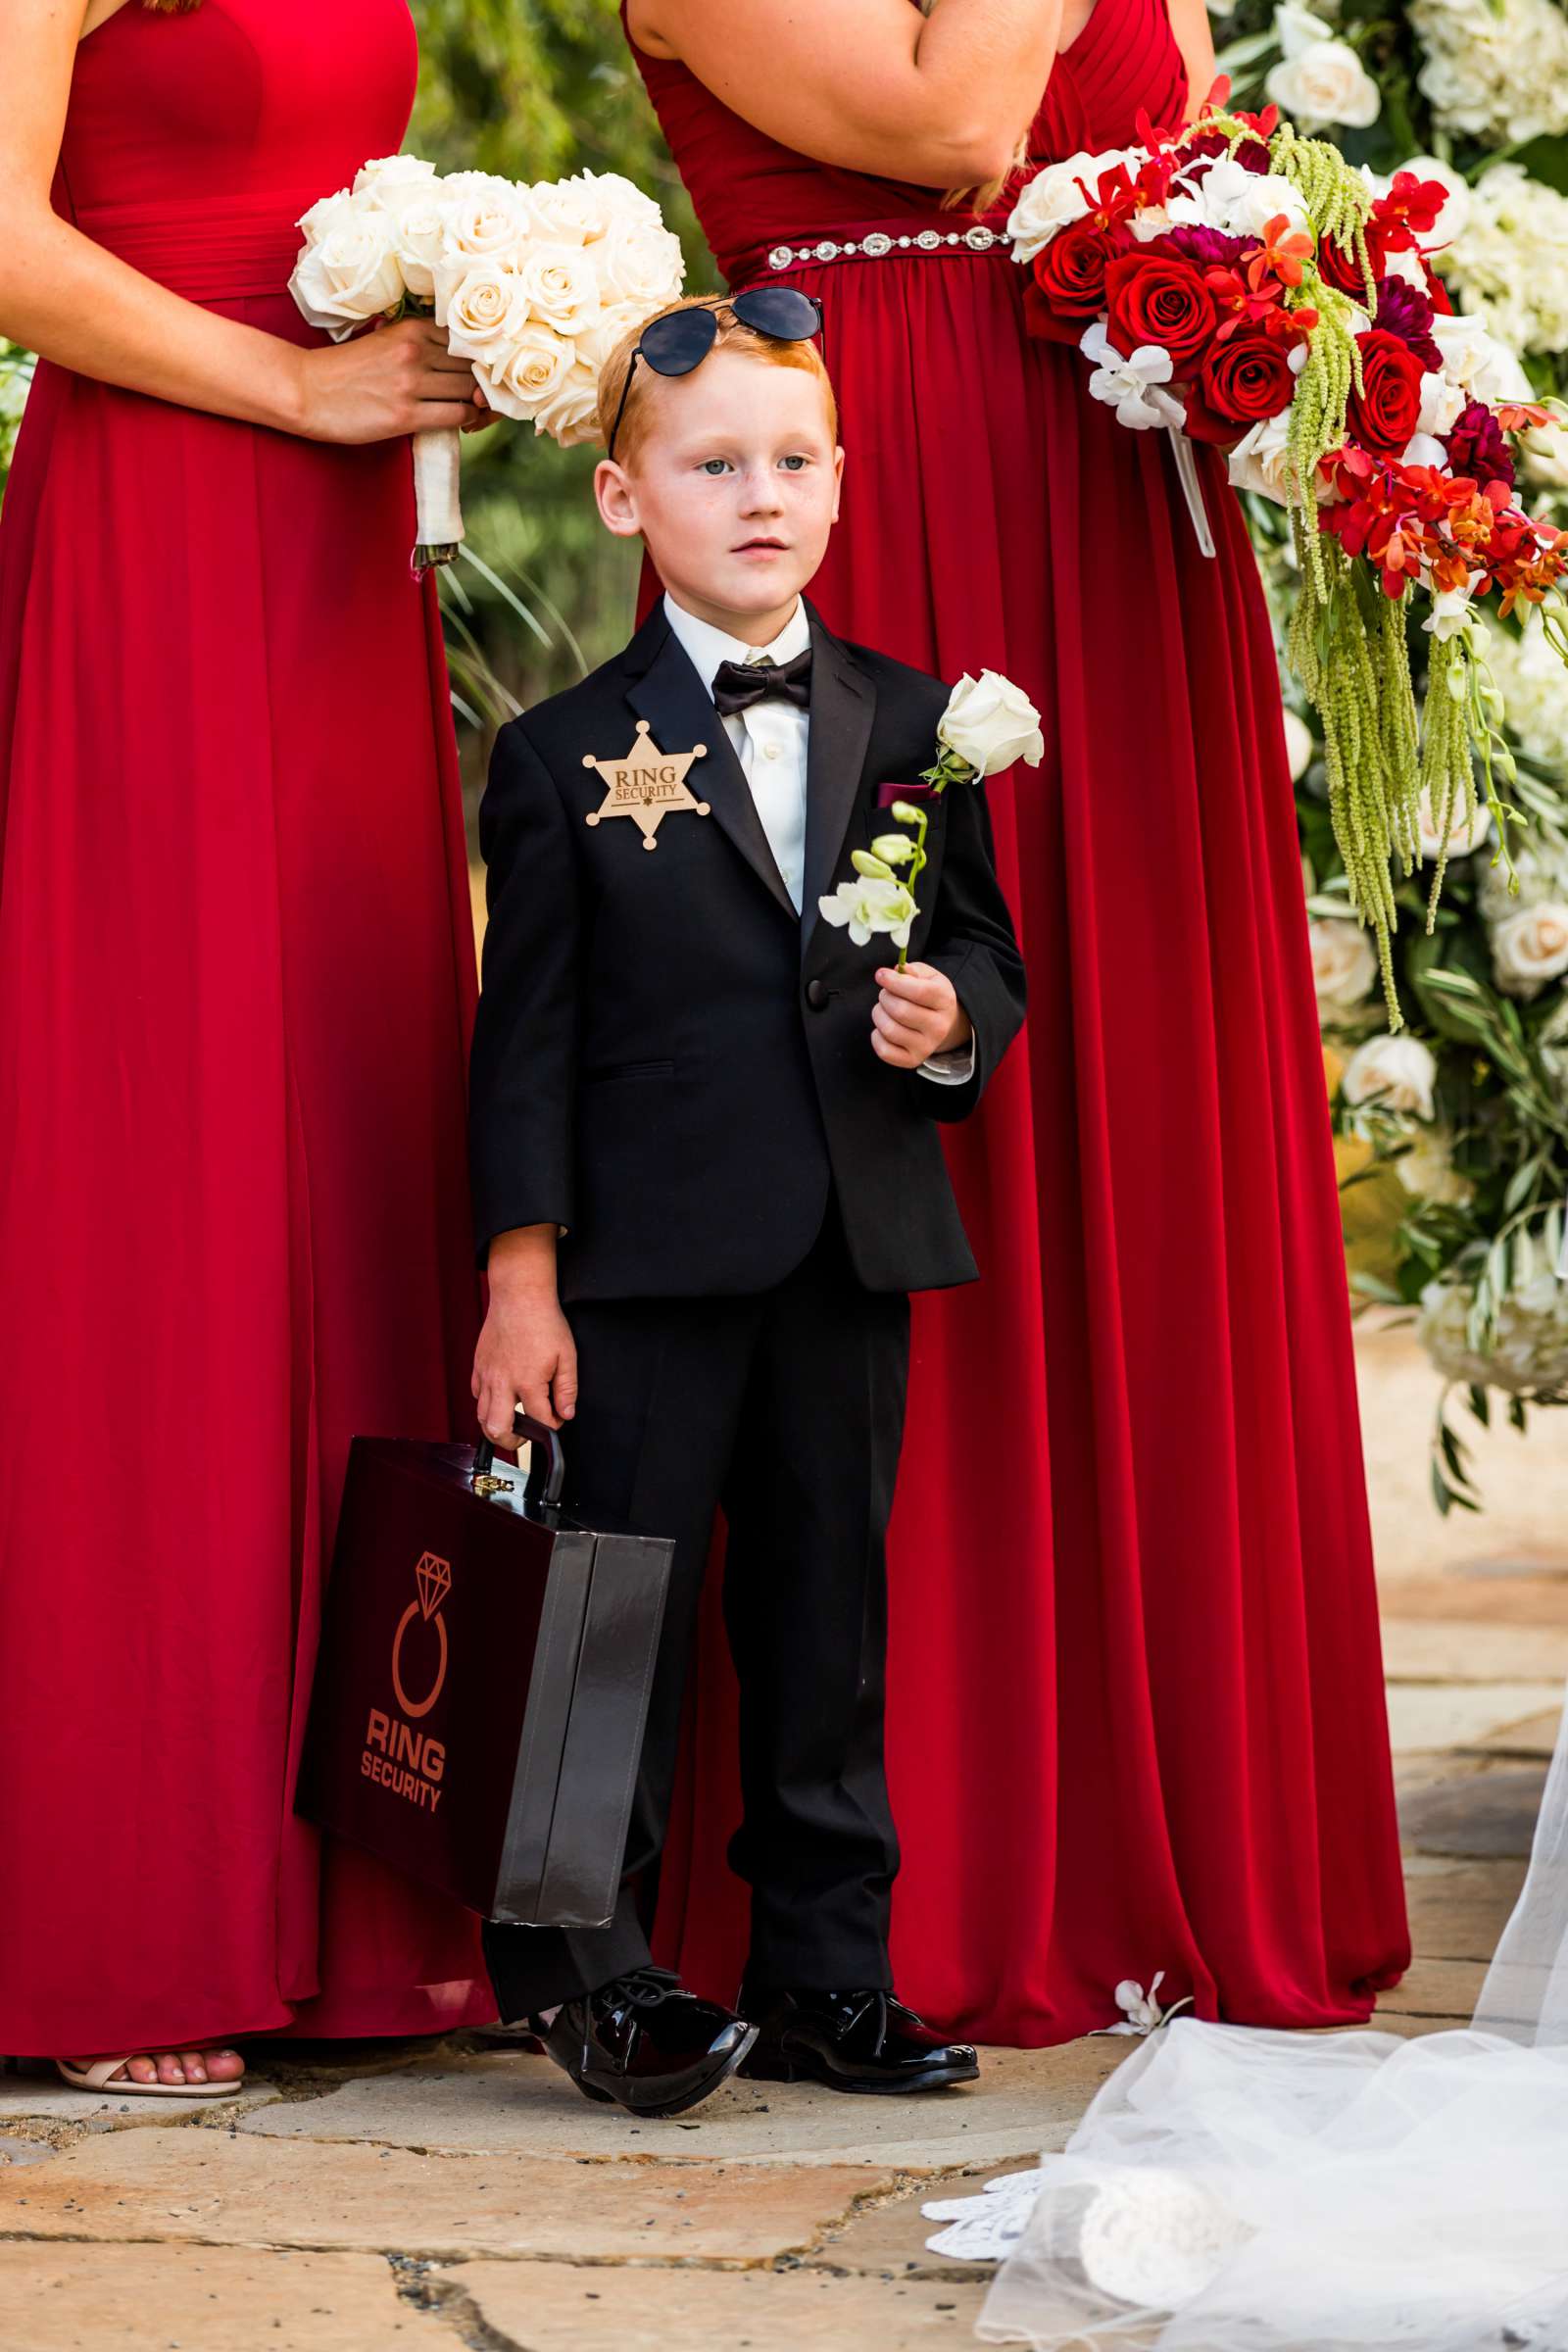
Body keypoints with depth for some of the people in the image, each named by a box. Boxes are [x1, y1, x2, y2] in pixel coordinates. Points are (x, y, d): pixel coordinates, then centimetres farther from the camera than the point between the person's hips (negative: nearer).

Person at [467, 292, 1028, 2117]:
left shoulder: (916, 728, 10)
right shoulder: (565, 755, 0)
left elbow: (987, 948, 16)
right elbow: (527, 1030, -2)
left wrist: (954, 1016, -9)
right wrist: (521, 1276, -6)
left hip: (857, 1247, 3)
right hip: (648, 1257, -3)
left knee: (830, 1606, 9)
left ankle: (824, 1970, 18)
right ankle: (586, 1964, 12)